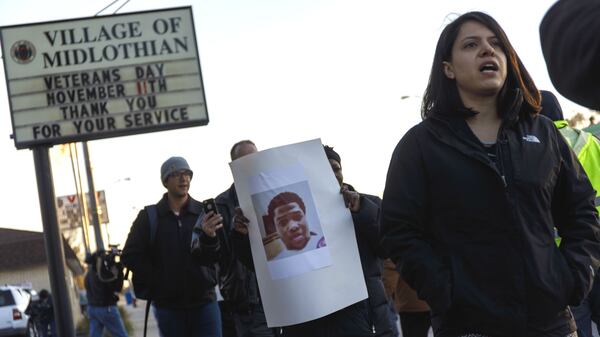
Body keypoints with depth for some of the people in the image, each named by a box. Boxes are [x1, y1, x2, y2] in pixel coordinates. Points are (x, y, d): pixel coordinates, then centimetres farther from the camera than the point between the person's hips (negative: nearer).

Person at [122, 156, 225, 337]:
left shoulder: (204, 212, 2)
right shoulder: (149, 217, 3)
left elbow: (217, 256, -7)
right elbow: (130, 256, 2)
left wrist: (210, 237, -29)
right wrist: (159, 280, -7)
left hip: (203, 302, 0)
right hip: (168, 305, 0)